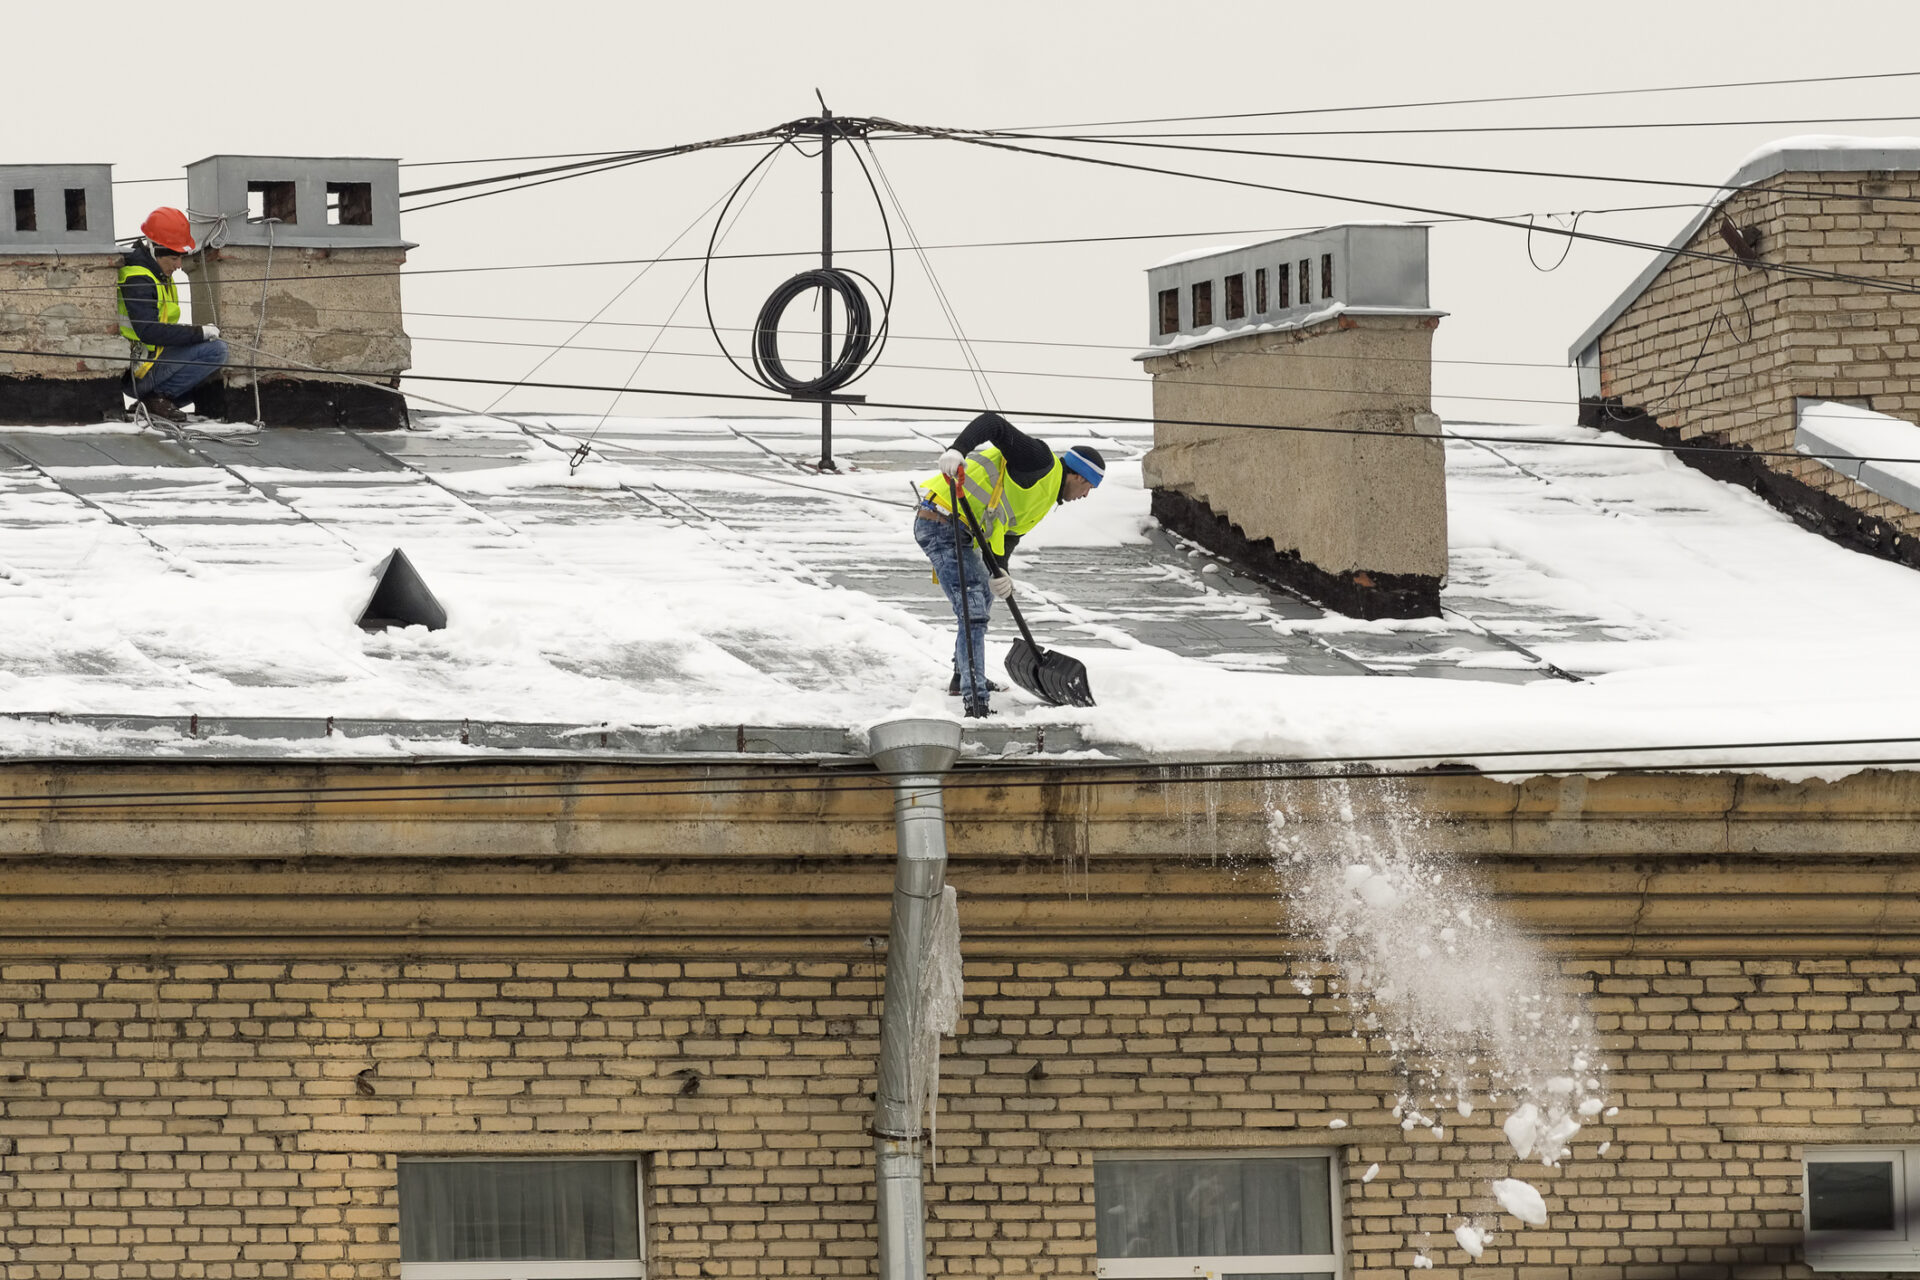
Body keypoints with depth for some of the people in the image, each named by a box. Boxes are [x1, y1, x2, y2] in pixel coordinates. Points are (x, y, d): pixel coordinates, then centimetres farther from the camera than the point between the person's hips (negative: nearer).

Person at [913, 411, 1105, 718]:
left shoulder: (1043, 502, 17)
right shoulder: (1041, 461, -11)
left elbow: (1008, 535, 11)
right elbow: (991, 424, -22)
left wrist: (999, 572, -10)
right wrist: (957, 452, -39)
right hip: (942, 523, -11)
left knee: (984, 594, 31)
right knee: (973, 613, -16)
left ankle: (965, 676, 45)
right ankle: (975, 701, -20)